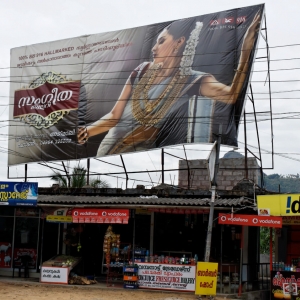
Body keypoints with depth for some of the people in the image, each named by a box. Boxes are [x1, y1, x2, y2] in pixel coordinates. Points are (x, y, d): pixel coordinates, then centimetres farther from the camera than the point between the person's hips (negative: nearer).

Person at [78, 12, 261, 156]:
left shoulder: (193, 81, -7)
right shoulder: (143, 71, 4)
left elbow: (231, 96, -27)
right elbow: (115, 115, 7)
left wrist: (246, 49, -34)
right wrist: (87, 130, -9)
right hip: (110, 150, 3)